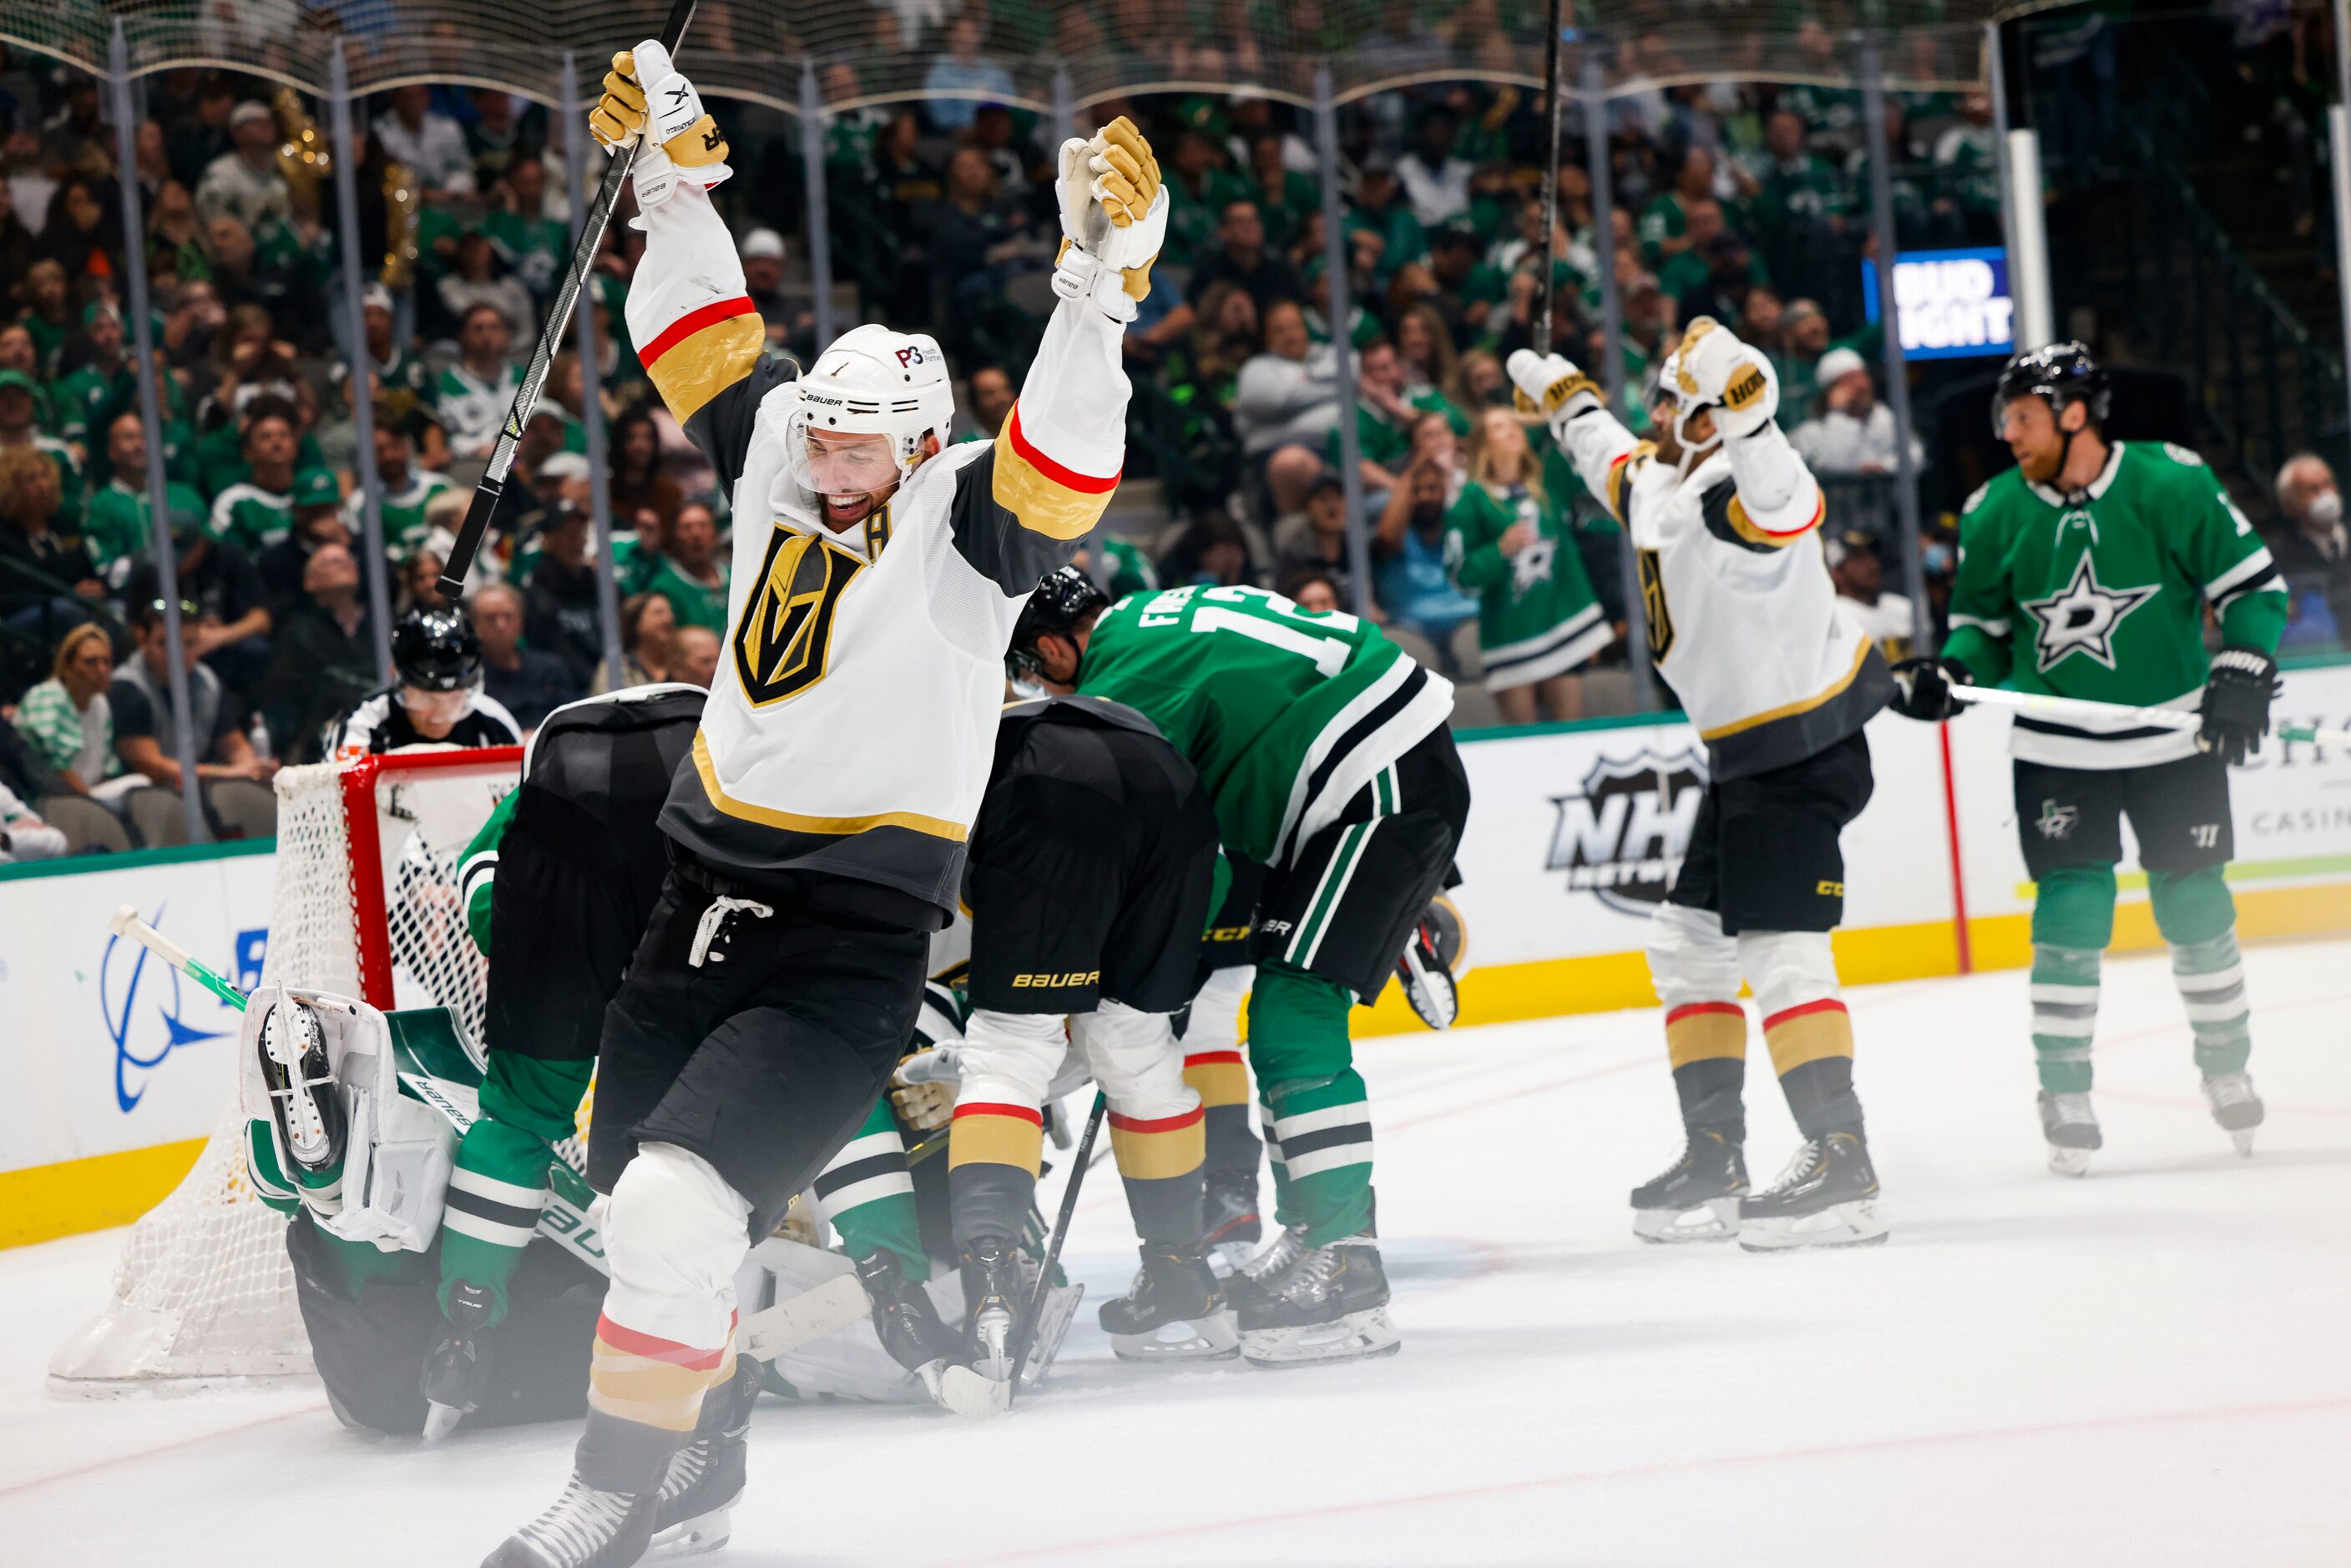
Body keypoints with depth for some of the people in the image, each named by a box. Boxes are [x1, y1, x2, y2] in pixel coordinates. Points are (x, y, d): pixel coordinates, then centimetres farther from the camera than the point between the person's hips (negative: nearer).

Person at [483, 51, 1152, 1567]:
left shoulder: (963, 519, -13)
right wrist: (676, 171, 4)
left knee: (682, 1198, -20)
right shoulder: (780, 446, 5)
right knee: (631, 1178, 19)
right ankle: (693, 1396, 42)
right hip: (707, 895, 8)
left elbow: (1060, 471, -30)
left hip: (849, 947, -8)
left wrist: (1101, 283, -44)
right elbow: (704, 337, 14)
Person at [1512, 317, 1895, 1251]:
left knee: (1778, 951, -15)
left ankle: (1842, 1168, -16)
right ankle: (1715, 1156, 20)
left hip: (1802, 746, -10)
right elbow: (1615, 464, 34)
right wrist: (1563, 398, 47)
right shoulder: (1657, 485, 10)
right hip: (1742, 756, 10)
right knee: (1688, 945, 13)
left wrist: (1740, 406, -58)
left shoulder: (1745, 489, -19)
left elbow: (1782, 504, -44)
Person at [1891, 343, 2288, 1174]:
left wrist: (2241, 670, -17)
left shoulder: (2170, 484, -12)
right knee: (2071, 913, -7)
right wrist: (1947, 675, -11)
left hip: (2175, 739, -1)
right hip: (2058, 751, 1)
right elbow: (1984, 624, 8)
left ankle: (2227, 1066, 27)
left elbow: (2253, 581, -5)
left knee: (2196, 907, 6)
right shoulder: (1995, 512, -4)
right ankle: (2065, 1093, 4)